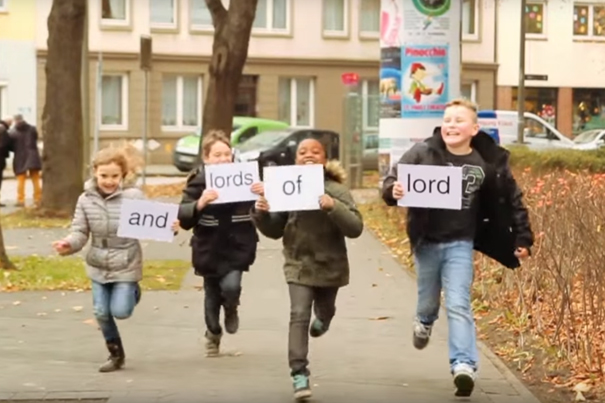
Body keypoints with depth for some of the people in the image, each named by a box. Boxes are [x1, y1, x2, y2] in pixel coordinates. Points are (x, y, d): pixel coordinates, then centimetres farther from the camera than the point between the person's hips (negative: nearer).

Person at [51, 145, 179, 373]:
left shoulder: (133, 196, -14)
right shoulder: (86, 200, -5)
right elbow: (80, 232, -4)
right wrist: (68, 245, -25)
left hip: (126, 266, -3)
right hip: (98, 266, 3)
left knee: (120, 311, -5)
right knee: (102, 313, 4)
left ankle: (133, 292, 32)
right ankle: (116, 354, 24)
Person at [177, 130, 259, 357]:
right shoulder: (198, 182, -9)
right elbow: (184, 218, -15)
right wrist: (200, 203, -33)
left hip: (237, 247, 0)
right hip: (209, 249, 0)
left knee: (231, 286, -20)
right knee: (212, 295, 12)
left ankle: (231, 309, 17)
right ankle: (213, 334, 37)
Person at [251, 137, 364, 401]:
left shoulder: (336, 191, -11)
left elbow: (355, 228, -19)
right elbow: (275, 231, 4)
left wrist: (333, 207, -34)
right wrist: (262, 214, -16)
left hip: (330, 266, 0)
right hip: (299, 265, 0)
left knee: (324, 311, 24)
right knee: (299, 316, -16)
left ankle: (322, 317, 63)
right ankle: (299, 374, -16)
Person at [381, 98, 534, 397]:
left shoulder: (489, 162, -8)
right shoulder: (423, 153, -12)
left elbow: (512, 201, 3)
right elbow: (392, 180, -11)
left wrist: (522, 238, 3)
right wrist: (393, 191, -34)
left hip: (460, 244, -1)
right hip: (426, 242, 1)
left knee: (458, 305, -9)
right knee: (428, 301, 18)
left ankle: (464, 366, -11)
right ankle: (423, 323, 52)